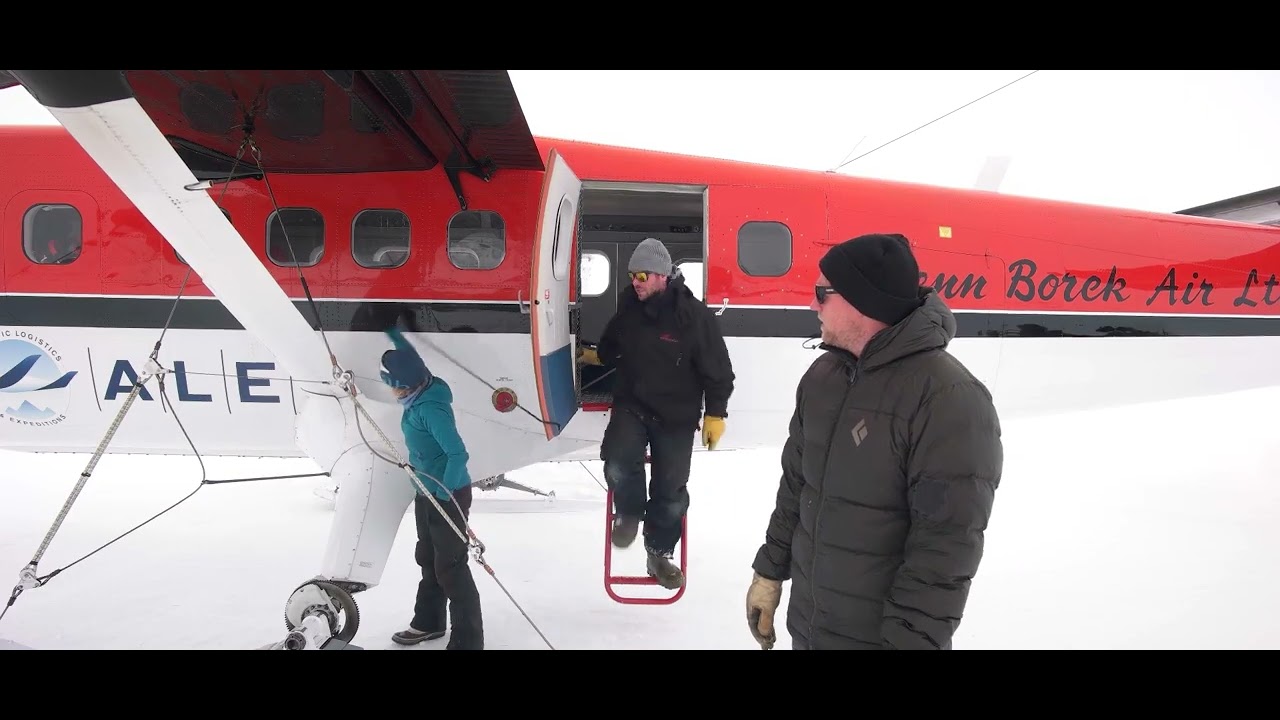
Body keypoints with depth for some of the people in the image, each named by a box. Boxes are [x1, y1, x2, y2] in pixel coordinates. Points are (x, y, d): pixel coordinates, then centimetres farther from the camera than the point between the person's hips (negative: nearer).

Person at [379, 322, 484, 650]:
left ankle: (467, 640, 9)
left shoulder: (431, 409, -28)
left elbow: (458, 454, -31)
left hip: (449, 496, -10)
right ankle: (428, 622, 40)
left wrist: (444, 492, -22)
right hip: (427, 493, 10)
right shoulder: (421, 393, -1)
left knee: (450, 568, -2)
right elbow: (408, 359, 20)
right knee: (428, 559, 22)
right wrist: (391, 331, 28)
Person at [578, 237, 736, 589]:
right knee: (618, 464, -24)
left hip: (676, 415, -2)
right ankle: (629, 513, 9)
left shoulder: (695, 315, -15)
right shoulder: (628, 307, -3)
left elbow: (717, 370, -8)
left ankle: (659, 553, 28)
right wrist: (596, 356, 21)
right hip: (631, 405, 2)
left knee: (671, 488, 6)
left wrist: (715, 414, -7)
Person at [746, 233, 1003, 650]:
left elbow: (946, 548, -22)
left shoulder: (949, 399, -21)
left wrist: (910, 639, -21)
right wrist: (770, 571, 12)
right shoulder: (822, 375, 1)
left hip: (881, 636, -6)